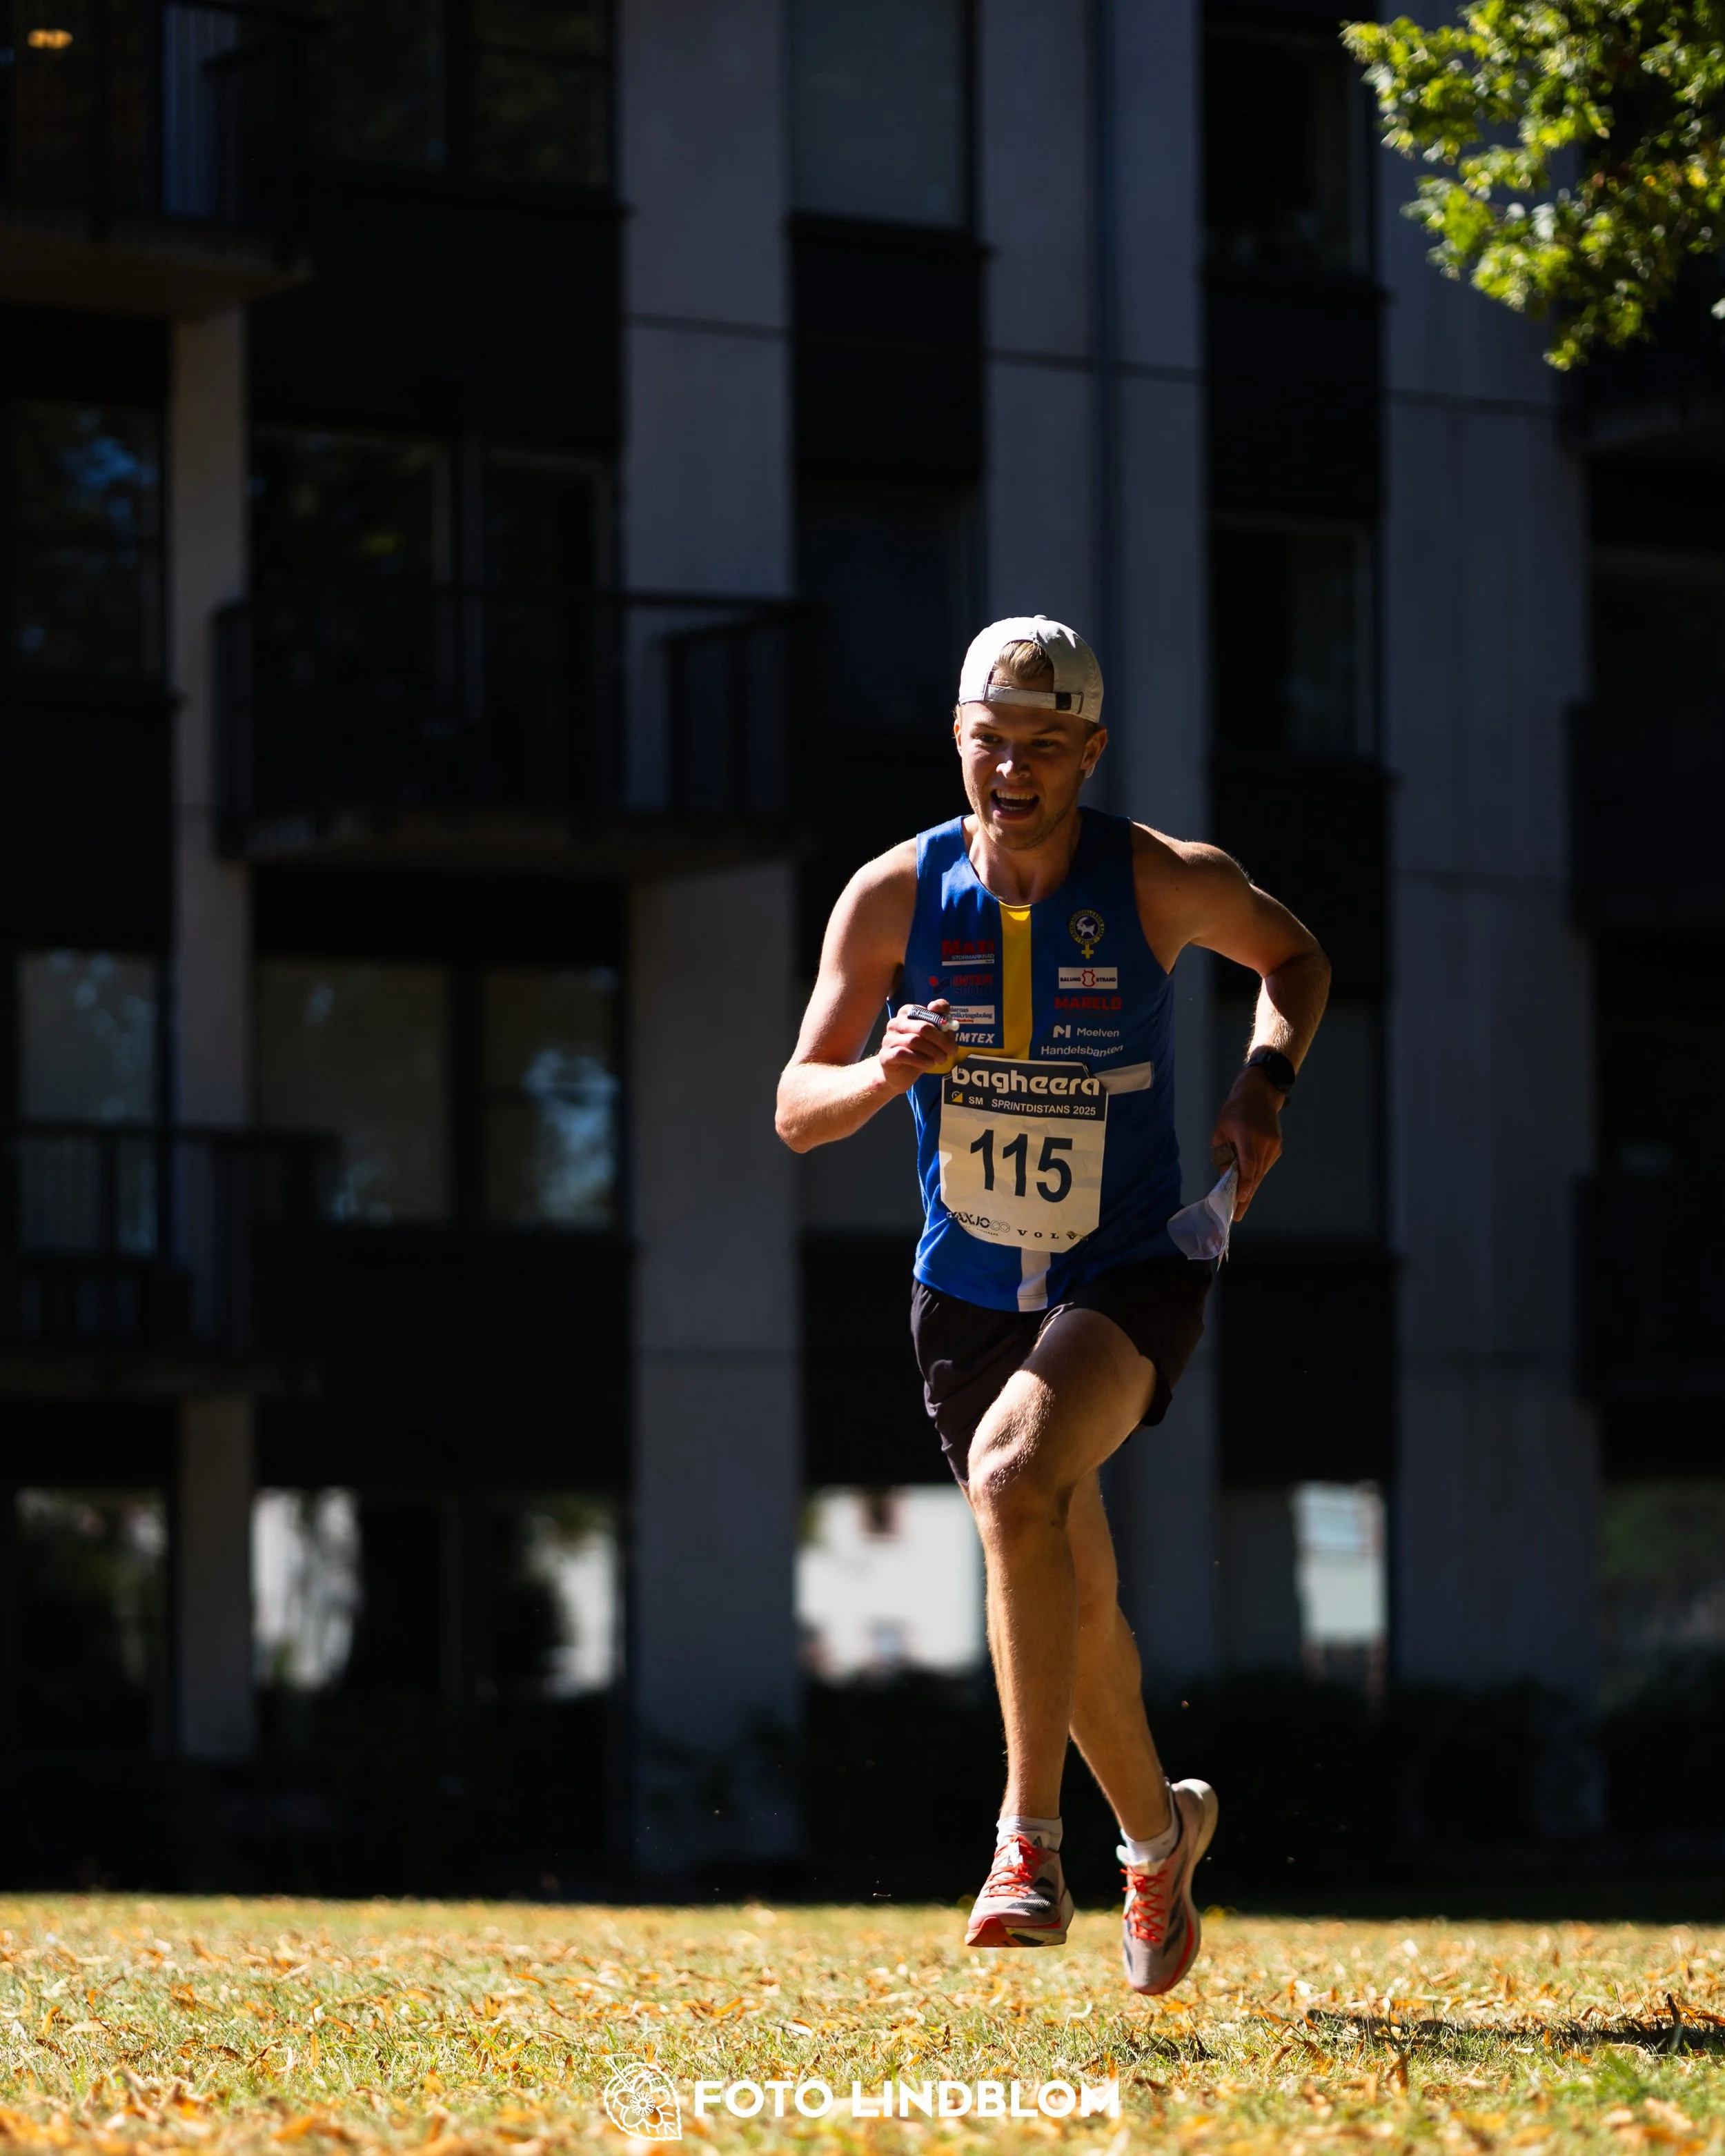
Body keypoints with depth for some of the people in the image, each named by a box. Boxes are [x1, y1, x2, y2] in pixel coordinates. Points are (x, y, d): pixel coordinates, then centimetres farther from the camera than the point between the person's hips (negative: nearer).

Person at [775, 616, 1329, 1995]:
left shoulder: (1166, 884, -10)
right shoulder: (893, 898, -6)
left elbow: (1296, 957, 11)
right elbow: (797, 1109, -2)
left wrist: (1268, 1077, -8)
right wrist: (883, 1073, -25)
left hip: (1132, 1273, -3)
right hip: (968, 1295, 3)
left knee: (1017, 1480, -31)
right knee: (1072, 1591, 12)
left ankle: (1032, 1847, -28)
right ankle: (1159, 1833, 40)